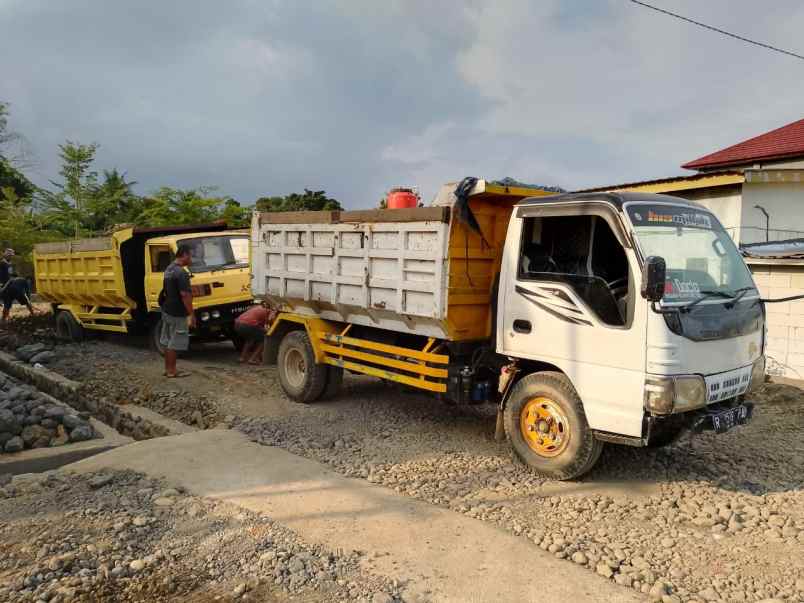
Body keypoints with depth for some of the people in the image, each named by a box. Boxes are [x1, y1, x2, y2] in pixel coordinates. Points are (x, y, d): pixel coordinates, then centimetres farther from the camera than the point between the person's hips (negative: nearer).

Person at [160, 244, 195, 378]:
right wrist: (192, 314, -20)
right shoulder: (181, 273, -20)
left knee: (167, 341, 15)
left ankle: (168, 368, 23)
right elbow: (185, 295, -24)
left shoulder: (168, 269, 11)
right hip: (177, 314, -10)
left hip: (167, 310, 10)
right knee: (174, 343, -1)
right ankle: (171, 371, 5)